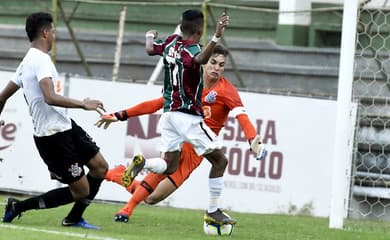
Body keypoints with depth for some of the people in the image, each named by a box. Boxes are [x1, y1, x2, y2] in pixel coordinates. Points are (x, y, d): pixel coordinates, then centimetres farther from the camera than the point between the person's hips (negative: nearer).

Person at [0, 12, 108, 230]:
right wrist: (83, 104, -30)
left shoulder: (27, 62, 13)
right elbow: (50, 98, -32)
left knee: (100, 167, 11)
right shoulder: (41, 60, -18)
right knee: (81, 191, -4)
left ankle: (74, 219, 22)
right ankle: (18, 207, 1)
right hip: (53, 136, -10)